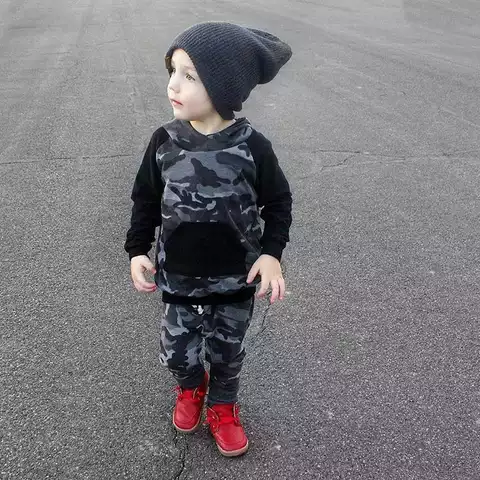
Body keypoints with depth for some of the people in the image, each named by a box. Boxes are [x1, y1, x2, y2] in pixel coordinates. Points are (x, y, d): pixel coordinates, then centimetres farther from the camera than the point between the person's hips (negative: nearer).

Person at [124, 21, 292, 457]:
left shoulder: (252, 146, -17)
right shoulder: (165, 141, -11)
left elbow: (278, 203, -5)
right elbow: (146, 200, 2)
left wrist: (271, 252, -16)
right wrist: (138, 249, -5)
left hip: (235, 280, -1)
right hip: (178, 277, 2)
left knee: (227, 351, 17)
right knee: (176, 349, 15)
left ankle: (222, 406, 47)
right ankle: (190, 387, 50)